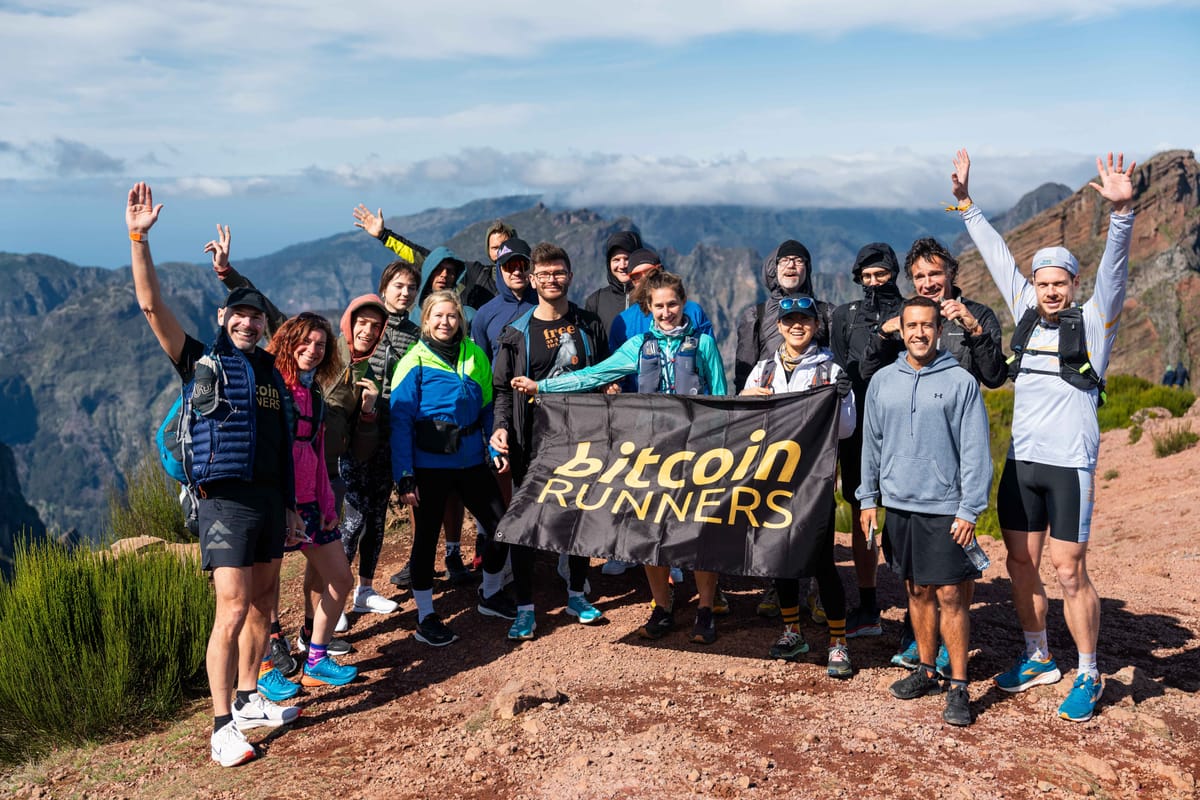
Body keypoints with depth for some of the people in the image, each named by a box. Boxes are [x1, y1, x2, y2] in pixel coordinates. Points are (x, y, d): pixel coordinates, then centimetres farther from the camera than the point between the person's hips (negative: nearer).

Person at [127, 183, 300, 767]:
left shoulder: (270, 372, 16)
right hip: (225, 500, -6)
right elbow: (151, 305, -12)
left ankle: (248, 701, 26)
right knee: (232, 612, -10)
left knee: (262, 604, 12)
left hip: (270, 499, 6)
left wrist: (291, 502, 17)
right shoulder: (202, 363, 0)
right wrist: (139, 238, -21)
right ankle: (222, 726, -2)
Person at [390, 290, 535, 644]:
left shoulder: (475, 356, 6)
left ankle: (490, 595, 33)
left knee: (502, 527, 9)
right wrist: (405, 477, -15)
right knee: (426, 537, 6)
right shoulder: (415, 362, -6)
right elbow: (400, 421, -9)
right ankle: (425, 618, 21)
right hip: (430, 465, -4)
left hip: (471, 461, 4)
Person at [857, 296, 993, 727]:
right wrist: (868, 499, 9)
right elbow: (871, 444, 13)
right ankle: (927, 670, 27)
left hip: (945, 509, -4)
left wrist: (969, 510, -11)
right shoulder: (882, 381, 7)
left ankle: (958, 687, 6)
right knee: (917, 591, 14)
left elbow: (975, 452, -6)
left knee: (951, 596, -2)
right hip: (898, 505, 4)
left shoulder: (961, 382, -5)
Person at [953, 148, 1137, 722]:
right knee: (1020, 563, 11)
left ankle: (1087, 676, 14)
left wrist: (1121, 211, -33)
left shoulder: (1094, 321, -2)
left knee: (1069, 572, -3)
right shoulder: (1026, 313, 10)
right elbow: (997, 255, 16)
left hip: (1069, 465, -5)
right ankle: (1038, 659, 29)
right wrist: (965, 202, 19)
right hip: (1020, 461, 5)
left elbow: (1113, 270, -17)